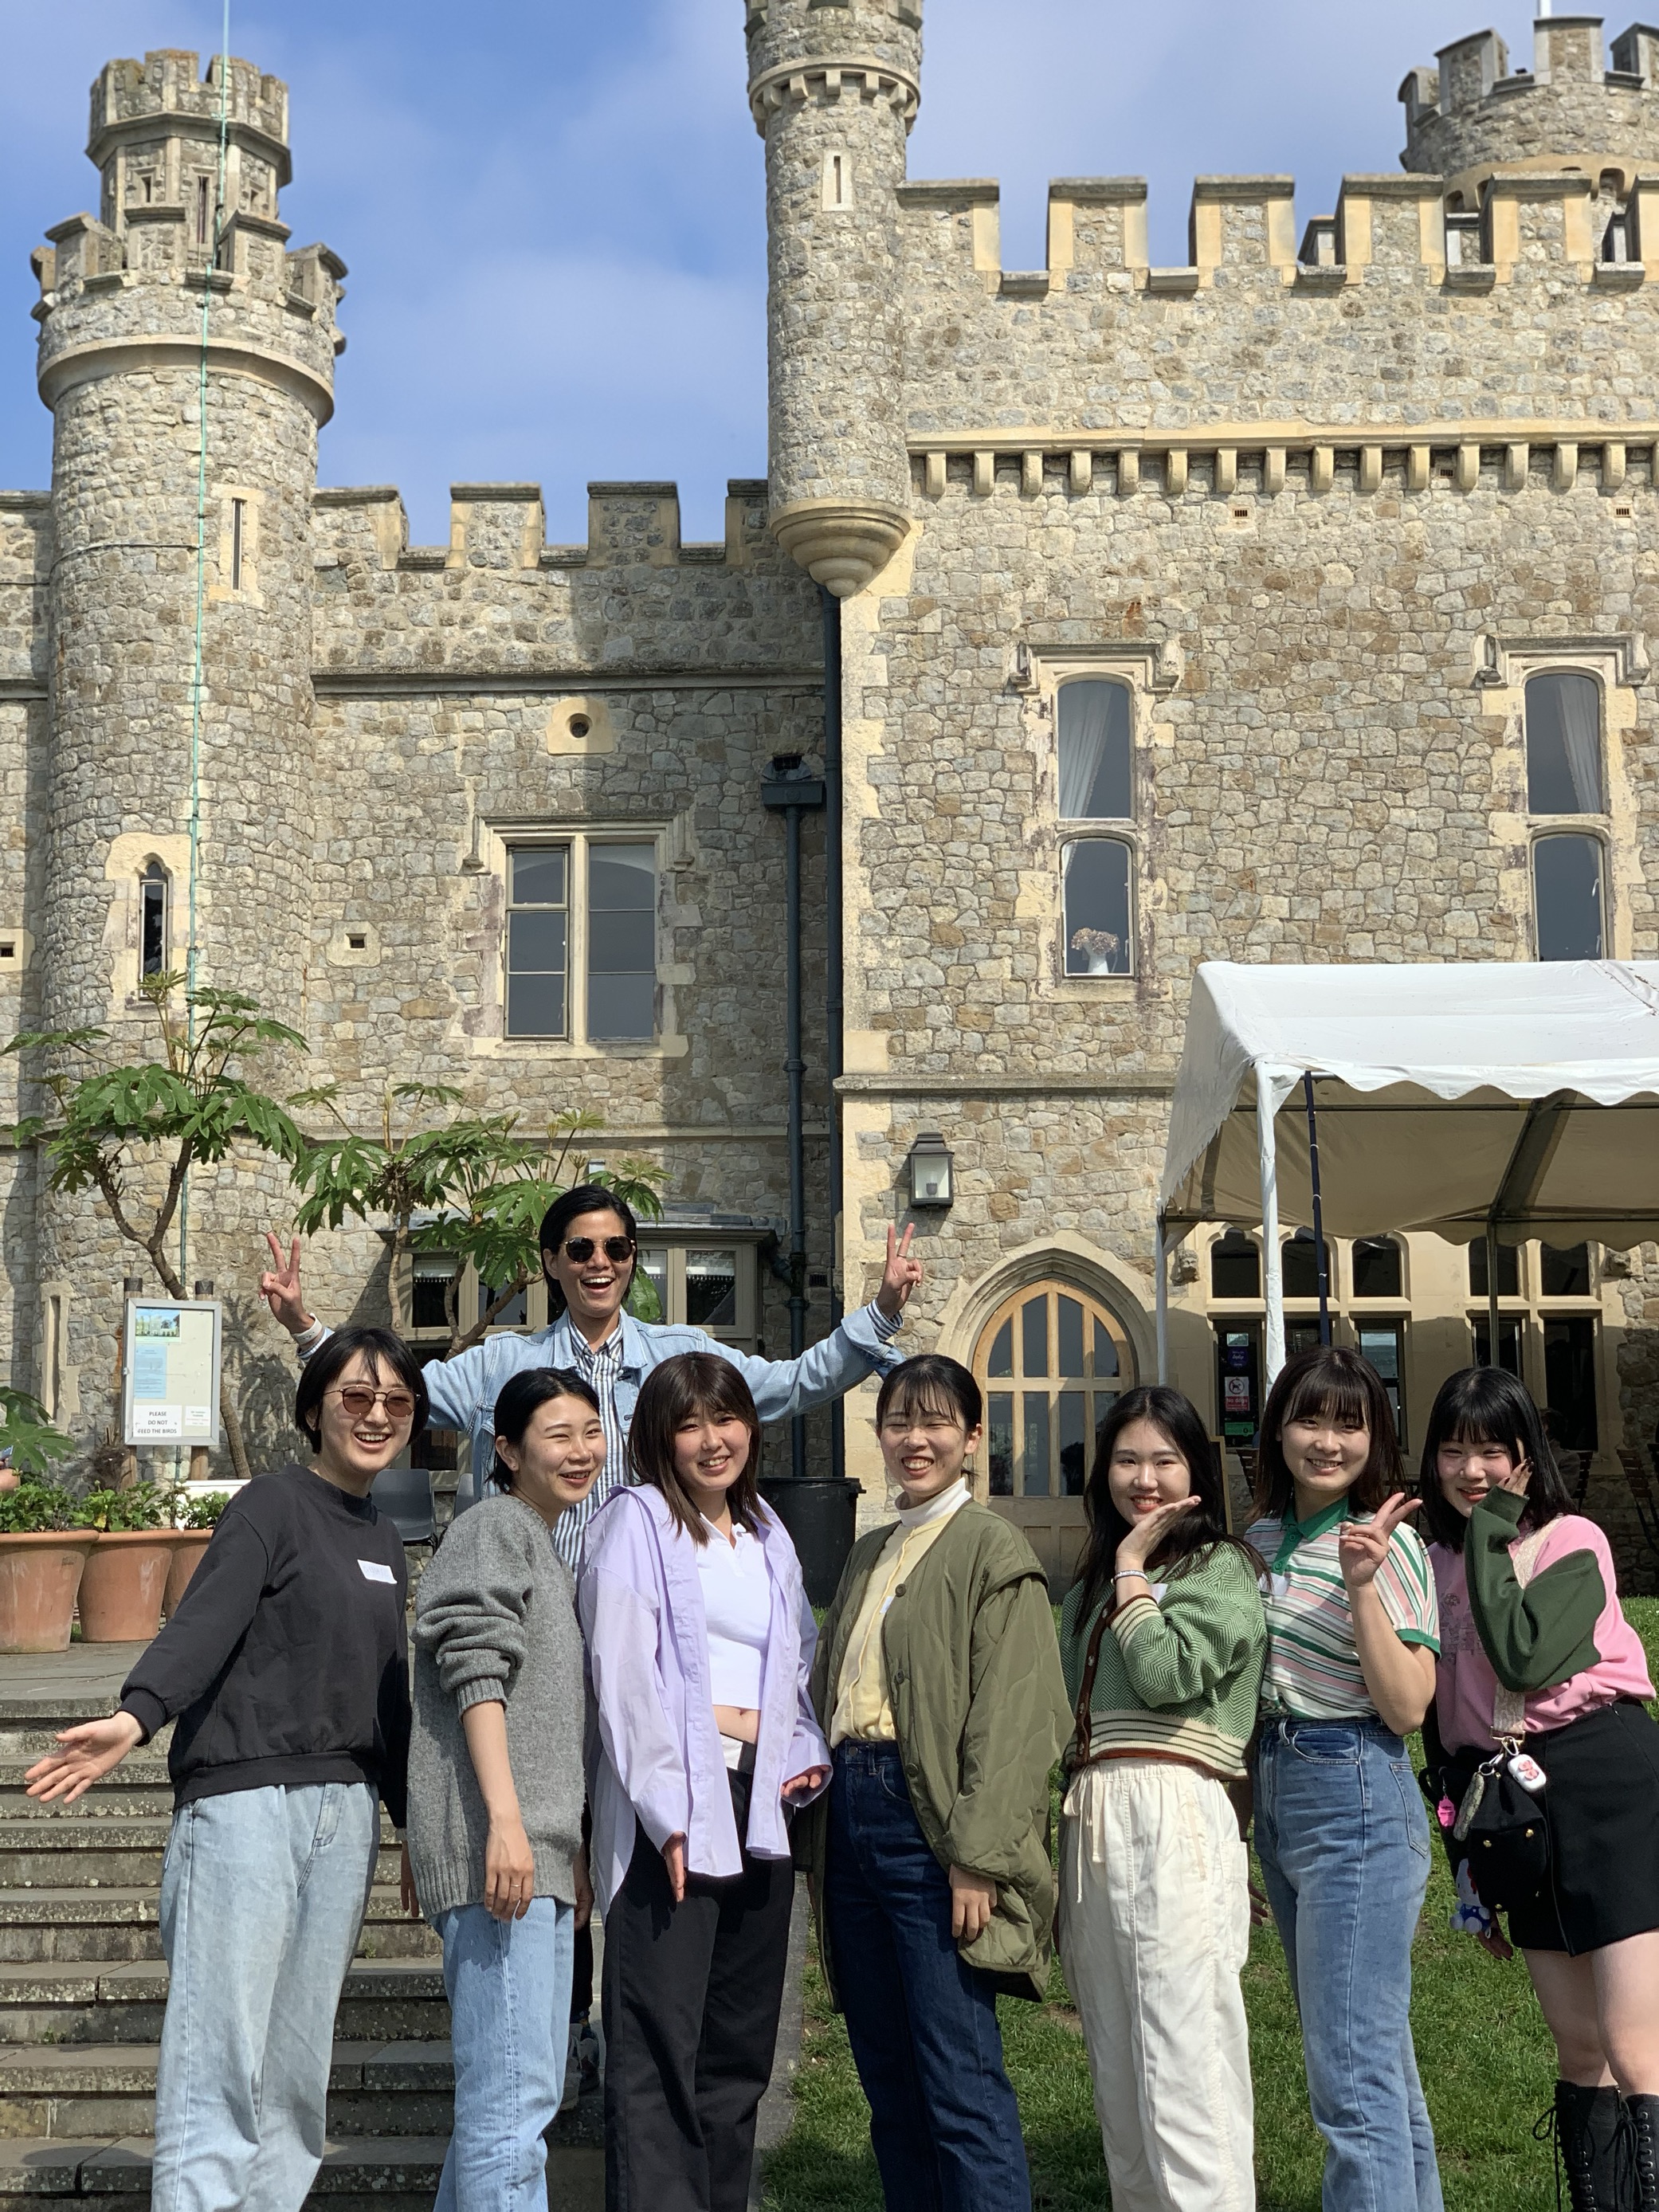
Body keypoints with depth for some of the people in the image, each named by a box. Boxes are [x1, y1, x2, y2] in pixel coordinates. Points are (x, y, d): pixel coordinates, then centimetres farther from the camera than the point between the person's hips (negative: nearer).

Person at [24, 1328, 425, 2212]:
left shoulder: (384, 1542, 18)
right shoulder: (273, 1506, -3)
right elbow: (204, 1623, -19)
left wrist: (416, 1823, 24)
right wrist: (136, 1716, -36)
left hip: (346, 1809, 7)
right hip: (246, 1798, -7)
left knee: (298, 2071, 7)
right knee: (220, 2064, -10)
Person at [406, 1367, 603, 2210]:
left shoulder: (552, 1552, 24)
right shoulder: (495, 1526, -4)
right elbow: (478, 1675, -15)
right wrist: (505, 1820, -23)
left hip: (539, 1854, 10)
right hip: (496, 1846, -10)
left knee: (523, 2089, 12)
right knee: (513, 2092, -12)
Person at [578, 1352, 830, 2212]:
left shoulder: (770, 1537, 19)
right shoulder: (636, 1521, 0)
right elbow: (621, 1673, -9)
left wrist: (806, 1752, 5)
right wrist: (668, 1810, -17)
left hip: (760, 1805, 7)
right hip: (671, 1805, -7)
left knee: (741, 2045, 10)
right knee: (660, 2048, -10)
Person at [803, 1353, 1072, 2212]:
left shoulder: (992, 1548, -5)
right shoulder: (869, 1555, 19)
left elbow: (1011, 1717, -13)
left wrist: (977, 1856, -18)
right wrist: (822, 1822, 11)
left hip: (929, 1823, -8)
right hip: (851, 1817, 8)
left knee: (960, 2081, -8)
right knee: (887, 2077, 12)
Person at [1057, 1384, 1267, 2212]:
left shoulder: (1222, 1569, 0)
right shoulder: (1092, 1582, 20)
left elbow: (1167, 1676, -15)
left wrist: (1133, 1563, -7)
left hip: (1170, 1820, -7)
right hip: (1093, 1824, 8)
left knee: (1183, 2073, -10)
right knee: (1117, 2075, 11)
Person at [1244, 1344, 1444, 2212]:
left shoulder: (1391, 1544, -12)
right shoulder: (1263, 1538, 9)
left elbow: (1406, 1708, -20)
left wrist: (1362, 1587, -27)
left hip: (1358, 1799, -8)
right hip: (1273, 1797, 8)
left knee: (1353, 2072, -8)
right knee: (1376, 2051, 18)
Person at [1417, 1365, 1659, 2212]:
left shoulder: (1571, 1542, -5)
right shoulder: (1439, 1562, 11)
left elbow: (1523, 1658, -22)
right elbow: (1439, 1715, 16)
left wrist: (1488, 1535, -12)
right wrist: (1464, 1858, 16)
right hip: (1499, 1793, 6)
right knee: (1578, 2050, 10)